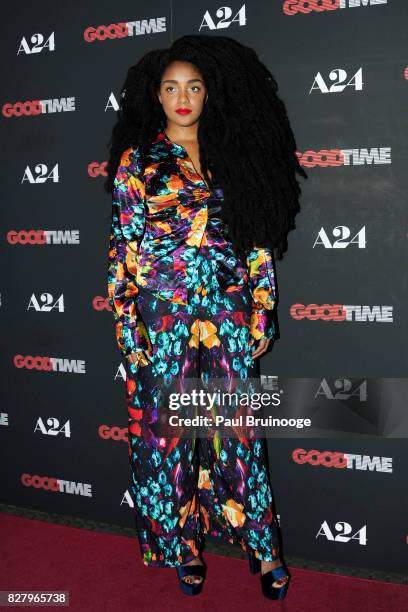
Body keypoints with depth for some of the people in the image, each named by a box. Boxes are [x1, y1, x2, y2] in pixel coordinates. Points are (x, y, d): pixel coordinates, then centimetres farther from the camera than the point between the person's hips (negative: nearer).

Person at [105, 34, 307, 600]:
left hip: (230, 311, 1)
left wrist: (262, 314, 3)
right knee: (167, 428, 7)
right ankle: (181, 545, 24)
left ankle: (261, 545, 21)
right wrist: (127, 328, -5)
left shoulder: (235, 153, 8)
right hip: (164, 314, -1)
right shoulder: (137, 159, 3)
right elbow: (123, 247, 0)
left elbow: (259, 240, 7)